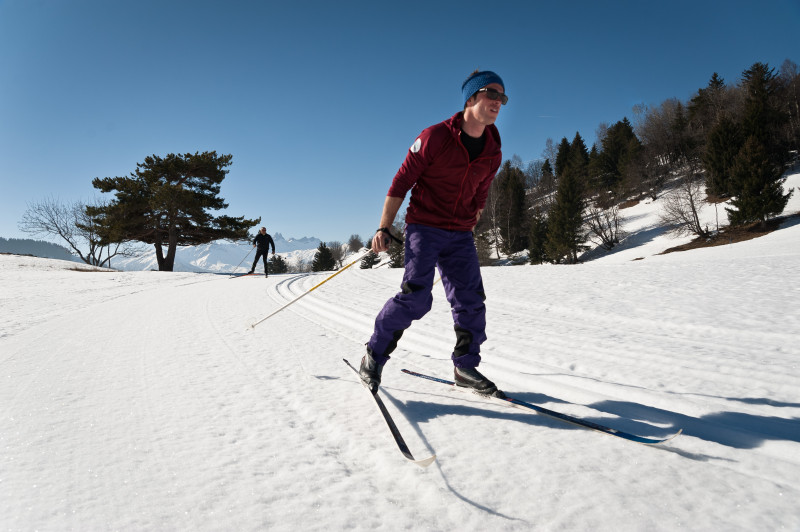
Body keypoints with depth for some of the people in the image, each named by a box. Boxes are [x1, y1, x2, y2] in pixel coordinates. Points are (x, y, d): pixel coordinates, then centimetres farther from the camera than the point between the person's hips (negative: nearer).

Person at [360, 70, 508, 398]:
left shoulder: (493, 153, 6)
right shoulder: (435, 137, -11)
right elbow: (401, 182, -9)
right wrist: (384, 228, -12)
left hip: (460, 236, 6)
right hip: (424, 228, -5)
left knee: (471, 301, 0)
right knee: (416, 297, -18)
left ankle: (466, 367, 15)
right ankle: (374, 356, 1)